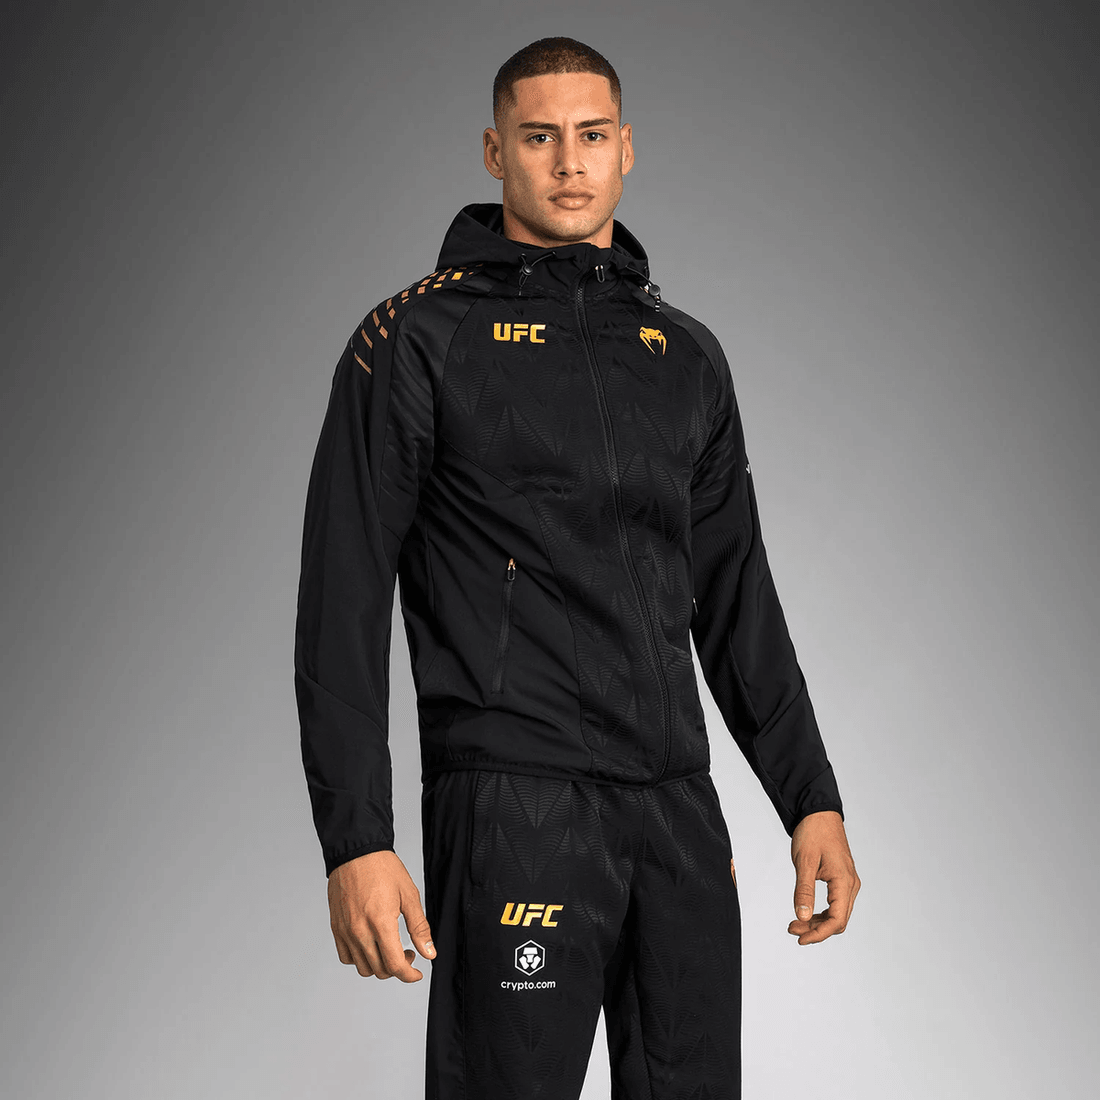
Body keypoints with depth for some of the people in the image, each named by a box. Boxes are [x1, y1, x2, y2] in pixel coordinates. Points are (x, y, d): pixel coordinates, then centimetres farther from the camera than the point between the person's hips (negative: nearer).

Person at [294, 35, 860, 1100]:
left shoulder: (687, 355, 15)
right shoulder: (417, 340, -1)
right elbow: (341, 604, -6)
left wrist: (812, 799, 13)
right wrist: (354, 841, -13)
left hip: (680, 812, 5)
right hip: (512, 811, -5)